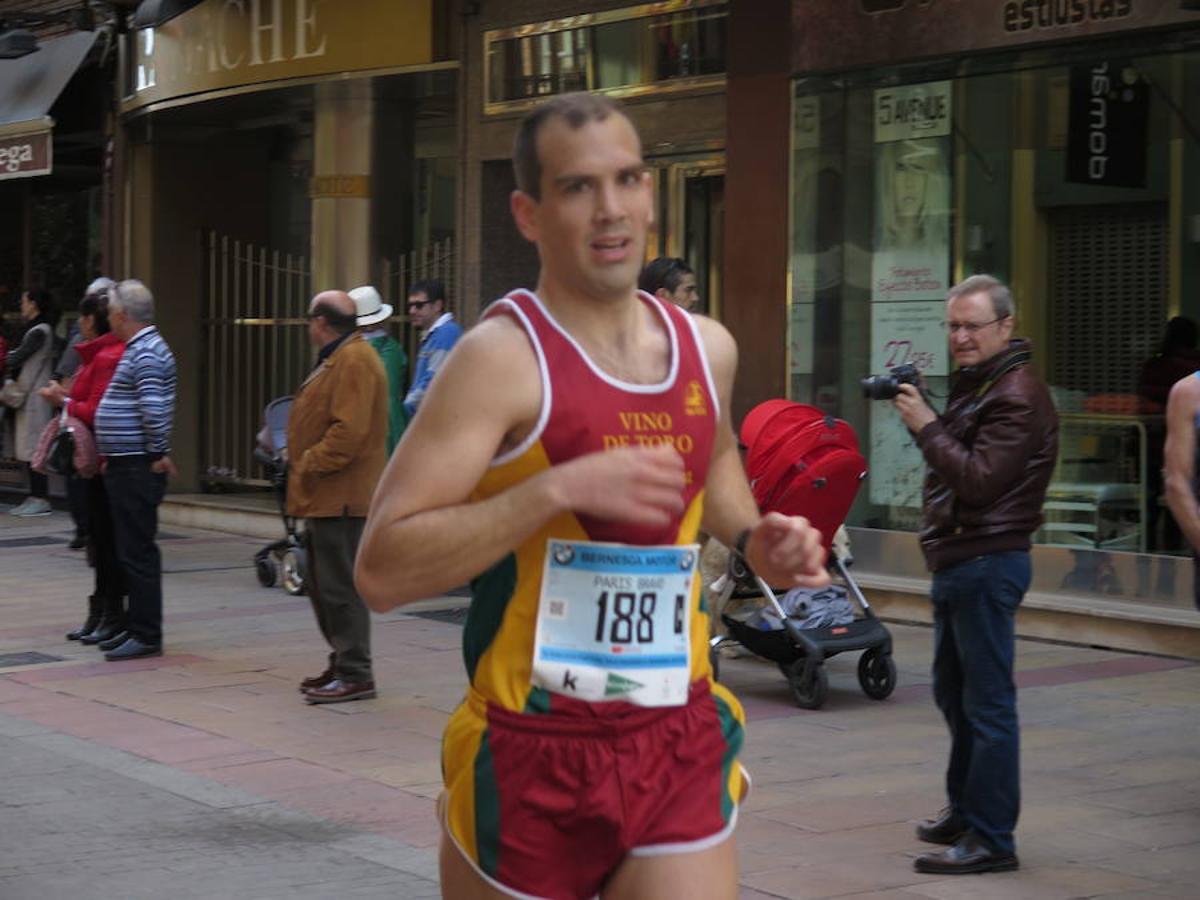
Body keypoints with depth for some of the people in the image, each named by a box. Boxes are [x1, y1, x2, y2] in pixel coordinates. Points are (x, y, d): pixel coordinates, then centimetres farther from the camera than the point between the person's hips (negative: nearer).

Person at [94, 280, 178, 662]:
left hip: (137, 468, -10)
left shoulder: (146, 354, -16)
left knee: (137, 552, -6)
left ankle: (146, 636, -2)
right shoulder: (139, 348, 16)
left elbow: (154, 410, -26)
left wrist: (158, 454, -17)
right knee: (130, 551, 15)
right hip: (124, 465, 10)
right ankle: (136, 627, 22)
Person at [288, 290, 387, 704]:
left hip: (340, 497, -11)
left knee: (340, 585, -7)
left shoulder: (354, 361, -17)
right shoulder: (338, 359, 19)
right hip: (325, 497, 11)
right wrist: (302, 462, 15)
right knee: (322, 583, 16)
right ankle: (342, 663, 25)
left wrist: (308, 466, -18)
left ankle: (355, 675, -3)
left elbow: (349, 431, -25)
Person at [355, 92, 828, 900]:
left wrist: (753, 539, 10)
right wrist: (559, 487, -28)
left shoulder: (708, 349, 5)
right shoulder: (503, 357, -14)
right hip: (533, 755, -4)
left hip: (682, 748, 4)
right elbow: (382, 571, -22)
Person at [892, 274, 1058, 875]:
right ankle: (965, 811, 31)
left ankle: (990, 838, -5)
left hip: (988, 564, -11)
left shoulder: (1017, 396, -15)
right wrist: (920, 418, 6)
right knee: (953, 692, 19)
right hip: (958, 561, 11)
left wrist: (927, 426, -17)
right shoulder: (975, 384, 19)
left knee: (987, 703, -8)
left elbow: (978, 480, -23)